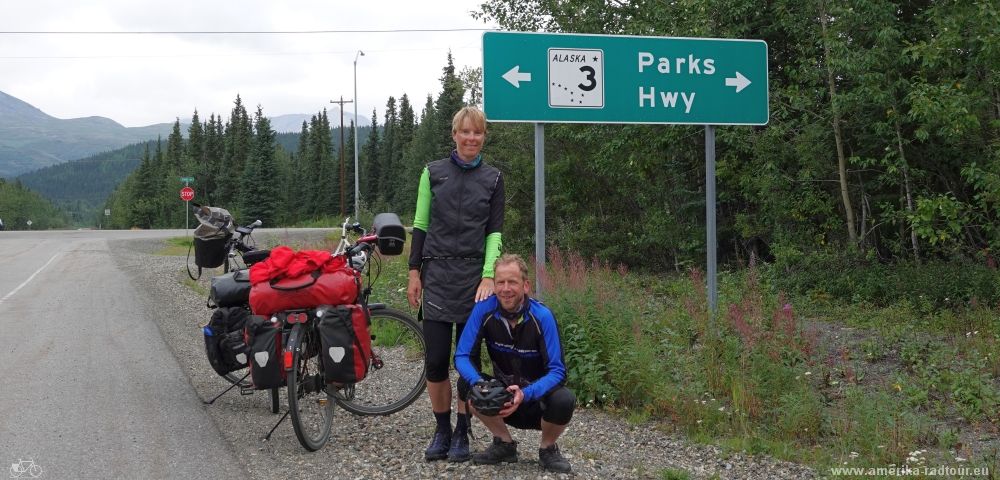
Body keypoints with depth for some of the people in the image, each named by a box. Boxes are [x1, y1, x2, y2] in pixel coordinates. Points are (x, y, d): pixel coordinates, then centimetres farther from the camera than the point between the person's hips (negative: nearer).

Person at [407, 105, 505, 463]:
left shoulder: (492, 179, 5)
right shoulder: (433, 173, 4)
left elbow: (494, 231, 2)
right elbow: (420, 225, 5)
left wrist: (488, 277, -9)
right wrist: (414, 272, 0)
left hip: (474, 277, 0)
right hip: (437, 275, 0)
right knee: (436, 359, -1)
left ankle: (462, 433, 14)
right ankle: (442, 430, 14)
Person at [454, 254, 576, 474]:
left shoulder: (542, 316, -23)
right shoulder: (484, 309, -17)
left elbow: (557, 371, -24)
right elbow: (462, 356, -16)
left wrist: (525, 394, -40)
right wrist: (479, 383, -37)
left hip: (538, 396, -2)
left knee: (564, 400, -34)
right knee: (470, 390, -27)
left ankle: (547, 448, 0)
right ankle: (505, 444, 0)